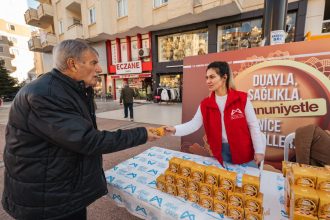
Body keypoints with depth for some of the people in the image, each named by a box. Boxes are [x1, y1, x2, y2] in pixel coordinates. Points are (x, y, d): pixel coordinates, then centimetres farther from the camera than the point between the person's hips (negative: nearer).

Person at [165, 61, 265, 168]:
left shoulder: (242, 99, -11)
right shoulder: (205, 104, -4)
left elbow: (253, 125, -6)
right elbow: (193, 124, -8)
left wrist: (259, 150, -5)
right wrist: (175, 129, -23)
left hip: (243, 151, -2)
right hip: (221, 152, 2)